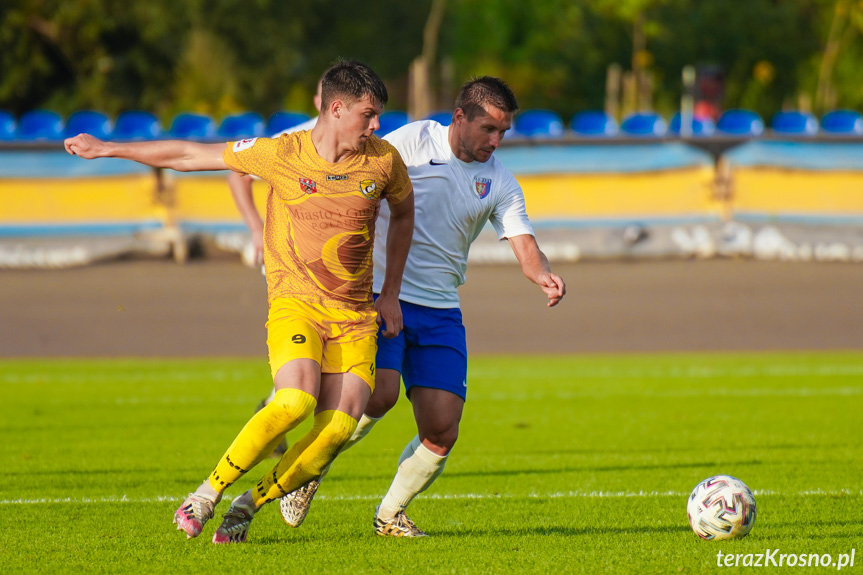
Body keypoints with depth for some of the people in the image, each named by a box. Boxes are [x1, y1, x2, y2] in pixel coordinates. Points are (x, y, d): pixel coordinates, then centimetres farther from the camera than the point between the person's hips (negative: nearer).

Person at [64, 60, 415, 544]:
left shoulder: (384, 160, 2)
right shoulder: (281, 155, -6)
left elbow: (403, 213, 24)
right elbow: (190, 156, 2)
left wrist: (391, 295, 22)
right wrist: (106, 149, 6)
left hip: (356, 316, 3)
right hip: (295, 303, -3)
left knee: (338, 427, -16)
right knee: (296, 401, -29)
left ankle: (249, 505, 1)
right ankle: (209, 491, -12)